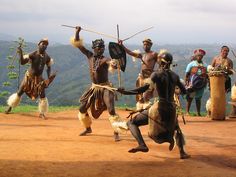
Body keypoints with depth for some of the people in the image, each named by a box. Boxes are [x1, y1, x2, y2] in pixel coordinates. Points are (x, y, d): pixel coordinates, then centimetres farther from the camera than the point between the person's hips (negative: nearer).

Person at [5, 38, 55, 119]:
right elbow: (22, 62, -25)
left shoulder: (47, 57, -6)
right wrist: (20, 53, -42)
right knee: (19, 92, 3)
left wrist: (49, 77, -5)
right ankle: (10, 107, 20)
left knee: (42, 95, -7)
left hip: (39, 78, 3)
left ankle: (42, 113, 6)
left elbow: (48, 67, 9)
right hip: (29, 76, -3)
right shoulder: (33, 55, -19)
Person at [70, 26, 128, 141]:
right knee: (82, 109, 11)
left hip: (105, 88, -6)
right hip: (94, 88, 6)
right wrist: (77, 32, -4)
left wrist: (114, 64, -60)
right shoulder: (90, 56, 1)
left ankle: (116, 133, -11)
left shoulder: (105, 60, -15)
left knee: (111, 110, -18)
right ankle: (88, 128, 31)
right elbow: (78, 45, 4)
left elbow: (113, 64, -37)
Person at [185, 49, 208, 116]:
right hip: (192, 84, -3)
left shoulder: (205, 65, 13)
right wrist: (186, 82, -9)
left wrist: (206, 81, 4)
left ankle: (198, 113, 14)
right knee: (190, 98, -2)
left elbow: (207, 74, 16)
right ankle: (187, 112, 1)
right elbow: (187, 74, -1)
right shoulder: (191, 64, 3)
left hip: (201, 84, 3)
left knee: (198, 98, 10)